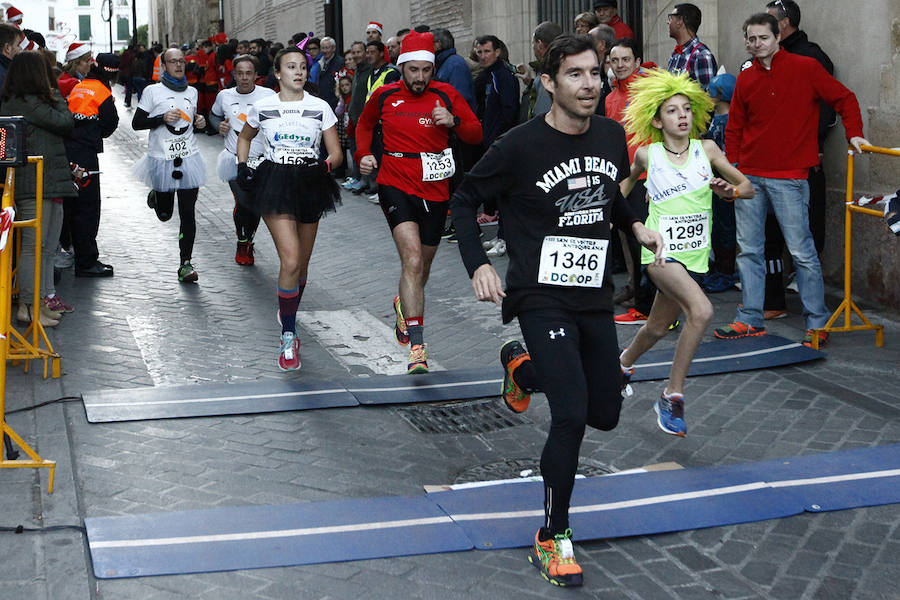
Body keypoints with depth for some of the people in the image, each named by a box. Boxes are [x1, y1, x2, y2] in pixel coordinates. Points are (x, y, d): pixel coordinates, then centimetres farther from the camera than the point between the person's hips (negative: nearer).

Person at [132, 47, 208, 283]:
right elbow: (137, 123, -3)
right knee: (164, 214, 9)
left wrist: (199, 121, 5)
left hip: (189, 158, 2)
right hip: (162, 159, -2)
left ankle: (185, 263, 2)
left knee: (188, 213, -4)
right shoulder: (153, 91, -3)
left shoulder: (191, 92, 11)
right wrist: (162, 118, -17)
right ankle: (156, 196, 45)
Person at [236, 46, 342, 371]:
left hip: (310, 184, 2)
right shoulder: (262, 107, 3)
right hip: (275, 183, -2)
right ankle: (288, 338, -9)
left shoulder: (320, 107, 3)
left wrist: (325, 165, -19)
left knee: (301, 264, 10)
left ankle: (288, 312, 39)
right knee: (291, 260, -17)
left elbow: (336, 152, 3)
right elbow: (245, 137, 22)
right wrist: (242, 167, 6)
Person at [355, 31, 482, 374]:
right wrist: (363, 154, 6)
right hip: (396, 186, -2)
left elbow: (475, 135, 1)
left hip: (435, 191, 3)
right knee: (412, 259, -22)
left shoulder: (446, 95, 1)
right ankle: (417, 346, -27)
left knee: (422, 265, 18)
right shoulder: (384, 96, 1)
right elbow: (365, 124, 21)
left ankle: (405, 306, 52)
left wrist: (454, 122, -17)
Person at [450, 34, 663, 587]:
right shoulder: (521, 146, -14)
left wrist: (635, 225, 9)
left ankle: (522, 367, 41)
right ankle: (554, 539, 1)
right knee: (572, 415, -18)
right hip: (542, 298, -6)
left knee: (605, 414, 14)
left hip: (596, 298, 6)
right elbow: (464, 200, -3)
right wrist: (478, 265, -14)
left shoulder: (612, 135, 3)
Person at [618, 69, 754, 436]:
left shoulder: (706, 150, 2)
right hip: (661, 250, -4)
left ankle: (624, 361, 51)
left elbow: (748, 186, 9)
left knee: (658, 327, 17)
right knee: (701, 311, -27)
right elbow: (629, 178, 23)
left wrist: (730, 191, -11)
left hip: (694, 255, 4)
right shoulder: (647, 154, -1)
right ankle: (673, 395, -16)